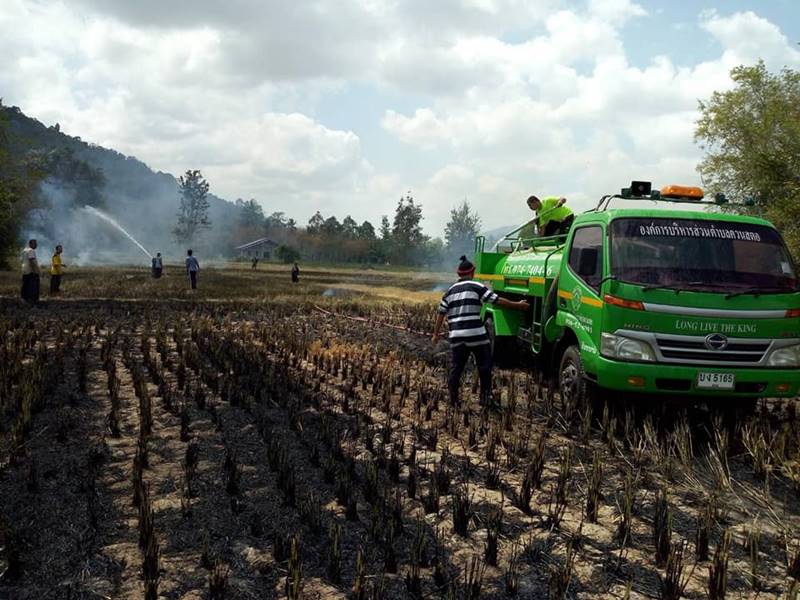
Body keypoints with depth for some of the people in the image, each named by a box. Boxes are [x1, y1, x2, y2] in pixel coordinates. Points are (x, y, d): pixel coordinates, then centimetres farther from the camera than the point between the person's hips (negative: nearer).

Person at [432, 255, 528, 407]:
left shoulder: (450, 291, 13)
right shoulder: (477, 287, -2)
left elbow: (441, 313, 12)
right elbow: (498, 301, -5)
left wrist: (436, 334, 18)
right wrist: (518, 305, 5)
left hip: (456, 337, 4)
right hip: (476, 335, -4)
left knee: (455, 368, 12)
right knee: (484, 367, 10)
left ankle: (453, 399, 12)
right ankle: (485, 398, 13)